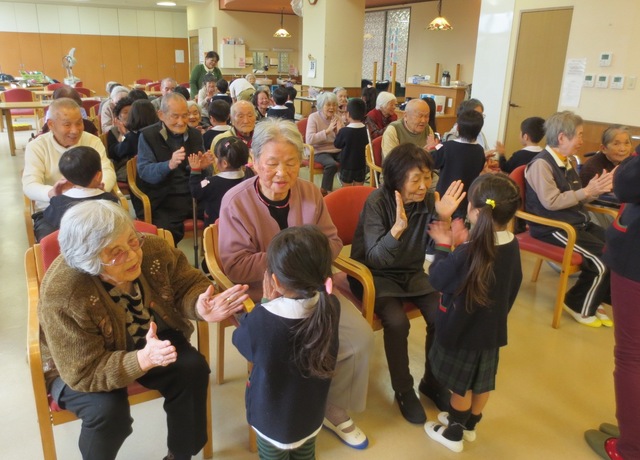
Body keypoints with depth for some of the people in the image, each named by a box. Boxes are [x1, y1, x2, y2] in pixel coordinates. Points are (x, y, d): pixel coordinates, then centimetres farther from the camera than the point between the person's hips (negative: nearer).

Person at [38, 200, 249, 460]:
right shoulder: (62, 297, -35)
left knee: (193, 369, -19)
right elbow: (85, 373, -32)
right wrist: (143, 360, -48)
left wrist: (200, 307, -35)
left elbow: (188, 284, -11)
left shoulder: (153, 249, -23)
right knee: (108, 409, -30)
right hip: (76, 365, -3)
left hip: (150, 340, 4)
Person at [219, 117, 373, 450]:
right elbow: (234, 266, -17)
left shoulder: (310, 193, 0)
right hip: (261, 297, -5)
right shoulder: (235, 201, -14)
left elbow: (333, 242, 5)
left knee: (361, 336, -7)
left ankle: (335, 411, 18)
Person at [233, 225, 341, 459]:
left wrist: (268, 302, -9)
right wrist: (276, 303, -6)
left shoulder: (261, 319, -36)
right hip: (311, 413, 4)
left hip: (273, 417, -3)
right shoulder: (331, 307, -23)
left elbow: (240, 340, -12)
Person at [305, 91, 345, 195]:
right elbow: (309, 140, -20)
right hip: (320, 152, -5)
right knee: (332, 164, -34)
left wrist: (340, 130, -15)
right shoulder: (313, 117, -6)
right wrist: (327, 130, -23)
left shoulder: (337, 118, 8)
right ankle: (324, 191, -14)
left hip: (337, 150, 5)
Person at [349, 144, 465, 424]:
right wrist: (398, 227, -43)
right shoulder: (378, 201, -20)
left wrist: (443, 219, -27)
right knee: (397, 321, -27)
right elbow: (374, 259, -27)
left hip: (412, 274, 4)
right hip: (376, 275, -4)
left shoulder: (428, 200, -8)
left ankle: (432, 381, 11)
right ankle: (403, 390, -2)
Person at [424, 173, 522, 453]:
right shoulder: (512, 245, -7)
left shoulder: (467, 253, -31)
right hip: (492, 327, 7)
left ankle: (453, 434, 33)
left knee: (461, 385, 13)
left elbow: (438, 280, -20)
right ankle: (469, 425, 45)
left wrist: (443, 246, -7)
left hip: (464, 330, -7)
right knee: (483, 380, 23)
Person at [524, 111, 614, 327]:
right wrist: (587, 191, -16)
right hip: (553, 227, -9)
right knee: (603, 258, -19)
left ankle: (594, 299, 13)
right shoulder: (541, 164, -14)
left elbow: (576, 200, 17)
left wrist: (596, 189, -1)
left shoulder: (569, 162, 14)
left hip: (578, 222, 9)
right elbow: (551, 202, -22)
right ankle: (578, 305, 4)